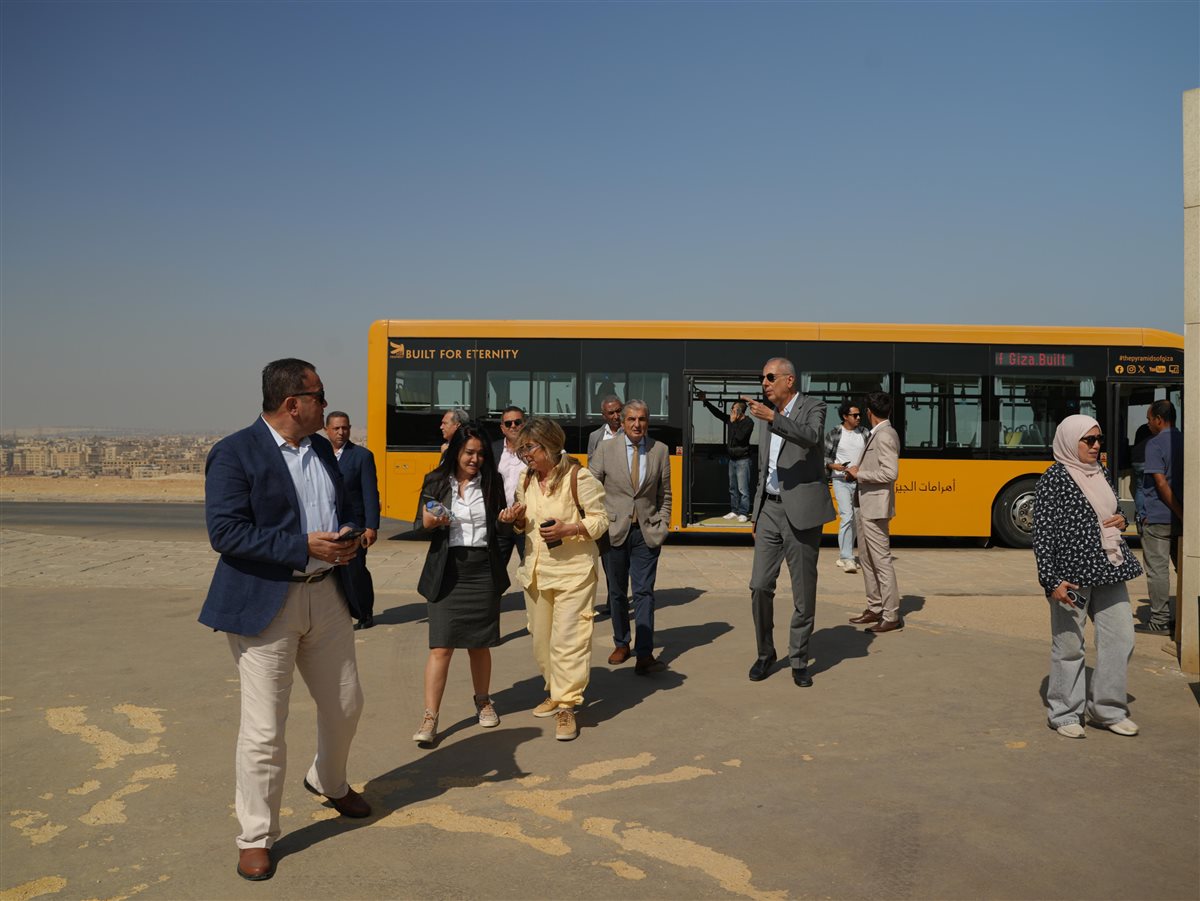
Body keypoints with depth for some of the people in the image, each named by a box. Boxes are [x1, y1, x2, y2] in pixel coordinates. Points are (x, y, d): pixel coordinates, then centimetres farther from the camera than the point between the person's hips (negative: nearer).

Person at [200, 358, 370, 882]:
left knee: (344, 705, 19)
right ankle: (255, 839, 20)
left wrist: (347, 538, -2)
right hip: (265, 603, -7)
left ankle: (329, 783, 47)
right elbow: (225, 532, -19)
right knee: (264, 729, 0)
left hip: (326, 594, 7)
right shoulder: (235, 454, -13)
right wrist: (303, 546, -23)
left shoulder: (322, 448, 10)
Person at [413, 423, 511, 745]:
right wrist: (433, 521, -17)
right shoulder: (437, 483, 2)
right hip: (447, 571, -2)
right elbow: (423, 524, 4)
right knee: (441, 646, -6)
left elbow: (499, 528, 11)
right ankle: (430, 718, 0)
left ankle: (483, 702, 33)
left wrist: (508, 519, -11)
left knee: (479, 643, 12)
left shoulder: (492, 482, 6)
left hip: (483, 570, 2)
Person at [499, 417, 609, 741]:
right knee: (541, 639, 14)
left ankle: (566, 708, 1)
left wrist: (568, 529, -23)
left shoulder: (578, 478, -11)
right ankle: (555, 692, 32)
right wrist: (517, 519, -4)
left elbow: (600, 520, -8)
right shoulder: (526, 481, 9)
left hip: (573, 571, -7)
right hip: (535, 571, 7)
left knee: (567, 639, -8)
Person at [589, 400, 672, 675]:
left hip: (647, 533, 0)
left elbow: (665, 494, 10)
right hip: (614, 531, 1)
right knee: (617, 592, 12)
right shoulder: (606, 449, -1)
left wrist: (662, 526, 3)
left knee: (644, 592, -6)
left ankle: (644, 655, -7)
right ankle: (621, 644, 29)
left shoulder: (660, 450, 3)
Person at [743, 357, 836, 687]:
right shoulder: (767, 417, 15)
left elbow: (812, 437, -26)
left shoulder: (813, 408, -2)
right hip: (770, 510, 5)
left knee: (804, 593, 2)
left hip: (801, 512, -5)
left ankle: (799, 662, 16)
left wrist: (772, 417, -35)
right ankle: (765, 654, 18)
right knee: (760, 586, 1)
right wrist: (756, 516, 18)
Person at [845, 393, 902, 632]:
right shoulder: (877, 434, 14)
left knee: (882, 561, -6)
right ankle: (875, 608, 27)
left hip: (875, 508, -11)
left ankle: (892, 617, 0)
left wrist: (859, 474, -14)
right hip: (865, 506, 11)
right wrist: (858, 471, 8)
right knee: (867, 559, 17)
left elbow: (890, 473, -22)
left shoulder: (885, 436, -15)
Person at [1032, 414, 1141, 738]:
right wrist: (1051, 581, -17)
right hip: (1072, 574, -7)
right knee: (1068, 646, 3)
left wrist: (1121, 521, 2)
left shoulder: (1100, 473, 13)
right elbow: (1042, 533, -12)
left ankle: (1107, 709, 25)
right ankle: (1064, 714, 18)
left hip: (1109, 570, 7)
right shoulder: (1054, 478, -9)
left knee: (1120, 638, 9)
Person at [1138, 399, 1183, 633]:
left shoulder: (1155, 444, -12)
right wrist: (1184, 514, 17)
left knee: (1157, 569, -1)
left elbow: (1162, 483, -18)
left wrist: (1181, 514, -15)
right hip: (1180, 517, 7)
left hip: (1158, 519, -7)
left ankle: (1160, 621, 3)